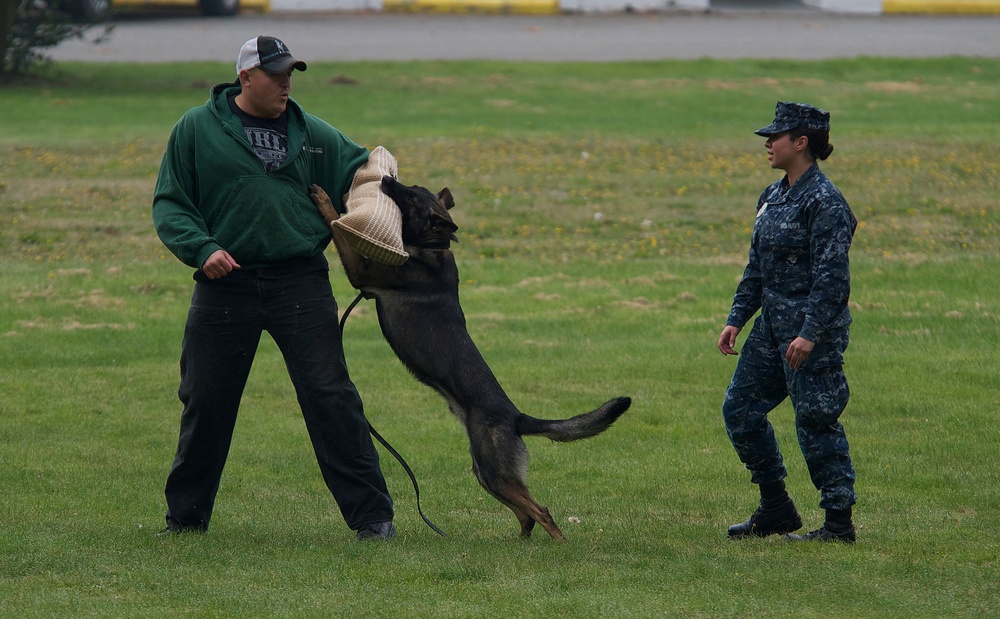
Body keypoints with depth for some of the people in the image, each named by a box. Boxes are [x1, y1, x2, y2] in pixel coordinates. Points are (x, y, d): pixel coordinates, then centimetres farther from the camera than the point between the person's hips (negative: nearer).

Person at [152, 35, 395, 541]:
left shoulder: (311, 134, 11)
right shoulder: (197, 129, 4)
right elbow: (169, 205, 3)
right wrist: (201, 248, -13)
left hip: (300, 280, 1)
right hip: (225, 283, -1)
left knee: (331, 398, -5)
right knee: (205, 403, 8)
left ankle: (371, 514, -2)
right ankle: (185, 515, 24)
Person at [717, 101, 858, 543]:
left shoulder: (824, 201, -15)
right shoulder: (773, 197, 13)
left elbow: (831, 275, -20)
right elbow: (757, 267, 19)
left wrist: (810, 333, -26)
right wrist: (737, 319, 13)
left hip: (813, 327, -10)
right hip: (773, 325, 10)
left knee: (816, 421, -5)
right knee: (740, 408, 10)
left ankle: (840, 523, 5)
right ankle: (776, 510, 20)